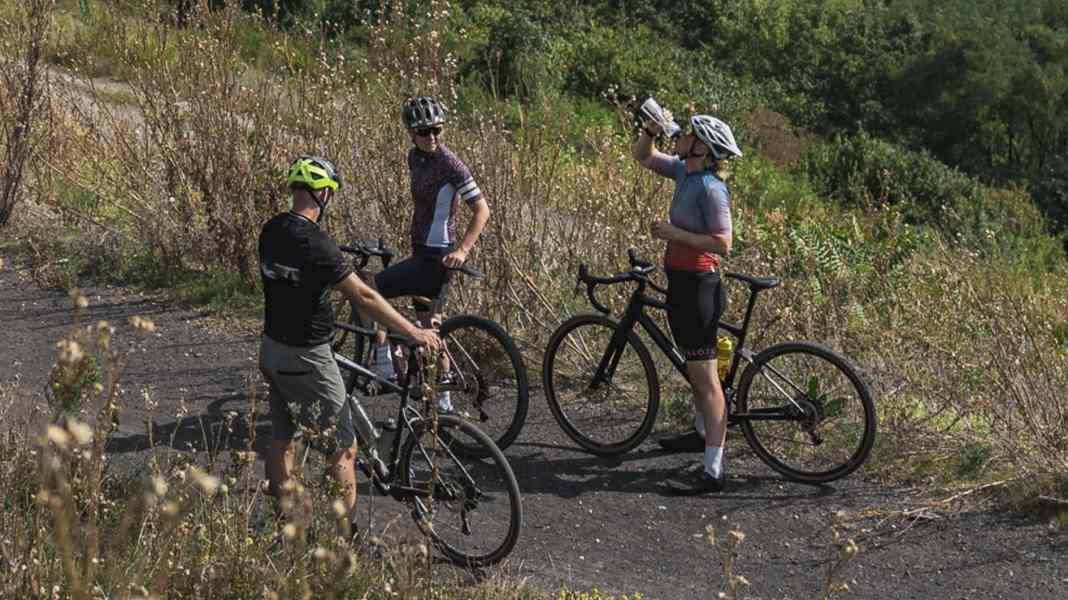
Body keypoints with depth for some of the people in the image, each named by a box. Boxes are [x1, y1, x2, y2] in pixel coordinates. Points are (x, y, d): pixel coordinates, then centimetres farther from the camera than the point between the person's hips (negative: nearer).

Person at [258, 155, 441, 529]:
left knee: (281, 439, 18)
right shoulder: (314, 243, -23)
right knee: (343, 450, 1)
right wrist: (415, 333, -17)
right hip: (307, 359, -9)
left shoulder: (271, 231, 1)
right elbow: (363, 297, -22)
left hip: (272, 348, 9)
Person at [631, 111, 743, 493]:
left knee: (705, 376, -9)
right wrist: (650, 130, 0)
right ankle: (703, 432, 46)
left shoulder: (710, 188, -20)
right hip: (681, 280, 10)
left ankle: (713, 470, -8)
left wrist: (674, 233, -22)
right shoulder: (684, 171, 6)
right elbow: (642, 156, 19)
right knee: (695, 369, 26)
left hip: (697, 285, -10)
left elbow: (722, 244, -25)